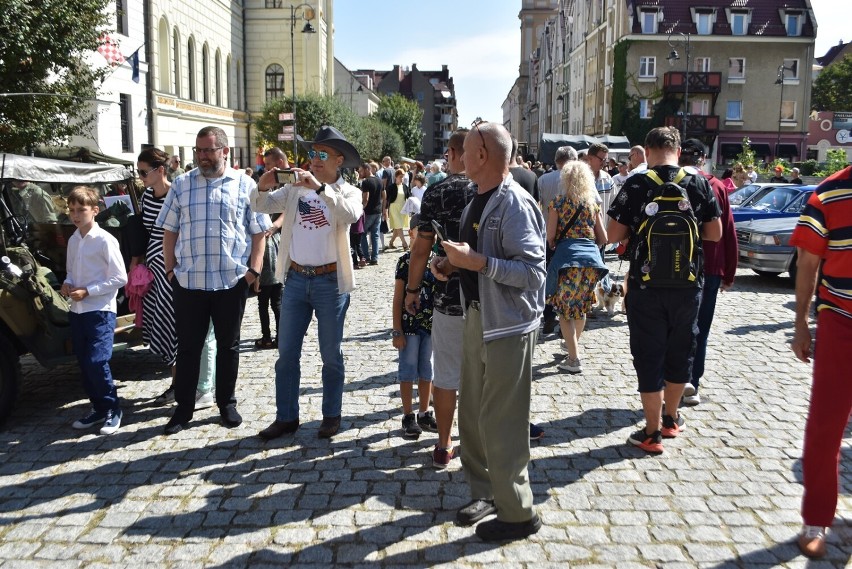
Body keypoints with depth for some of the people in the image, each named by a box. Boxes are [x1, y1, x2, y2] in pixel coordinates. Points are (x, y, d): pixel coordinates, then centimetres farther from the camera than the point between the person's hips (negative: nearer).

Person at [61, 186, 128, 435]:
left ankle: (113, 409, 6)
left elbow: (120, 278, -12)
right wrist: (67, 284, -1)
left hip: (100, 310, -7)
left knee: (97, 362, -11)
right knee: (84, 363, 11)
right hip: (77, 310, 7)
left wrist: (88, 291, -16)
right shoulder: (73, 240, 10)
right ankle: (98, 408, 25)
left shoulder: (105, 240, -12)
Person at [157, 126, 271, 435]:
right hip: (188, 282, 1)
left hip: (232, 281, -1)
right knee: (188, 347, 8)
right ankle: (184, 409, 20)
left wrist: (254, 270, -6)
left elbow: (259, 233, 2)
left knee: (228, 346, 11)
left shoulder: (244, 185, 2)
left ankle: (227, 404, 26)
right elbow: (170, 232, 9)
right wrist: (171, 269, 3)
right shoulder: (181, 185, 7)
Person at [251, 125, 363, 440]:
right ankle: (286, 417, 21)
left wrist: (320, 187, -32)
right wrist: (263, 187, -19)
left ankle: (332, 415, 23)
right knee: (286, 353, 9)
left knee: (331, 354, 8)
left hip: (330, 281, -3)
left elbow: (351, 215, -24)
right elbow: (263, 205, 2)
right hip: (295, 278, 3)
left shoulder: (348, 191, -3)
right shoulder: (295, 186, 6)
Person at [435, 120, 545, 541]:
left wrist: (474, 261, -26)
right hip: (476, 317, 10)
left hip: (507, 325, -9)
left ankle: (517, 514, 14)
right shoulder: (478, 200, 11)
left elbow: (532, 271, -24)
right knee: (471, 415, 17)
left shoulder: (515, 204, -17)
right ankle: (485, 492, 34)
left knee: (499, 423, -2)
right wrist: (453, 264, 4)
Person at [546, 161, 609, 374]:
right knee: (581, 305, 20)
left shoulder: (558, 202, 0)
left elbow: (550, 236, -6)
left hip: (567, 255, -5)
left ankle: (574, 359, -1)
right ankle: (573, 344, 40)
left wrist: (553, 247, 14)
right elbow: (603, 238, 12)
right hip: (592, 255, 5)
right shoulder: (593, 204, 11)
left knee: (565, 308, 2)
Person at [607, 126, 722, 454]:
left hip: (645, 286, -2)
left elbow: (613, 236, -8)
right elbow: (715, 234, 3)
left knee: (649, 357, 6)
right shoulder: (699, 184, -2)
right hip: (687, 285, 3)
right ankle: (671, 419, 34)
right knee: (680, 352, 18)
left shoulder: (636, 186, -9)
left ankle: (652, 433, 12)